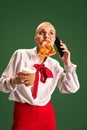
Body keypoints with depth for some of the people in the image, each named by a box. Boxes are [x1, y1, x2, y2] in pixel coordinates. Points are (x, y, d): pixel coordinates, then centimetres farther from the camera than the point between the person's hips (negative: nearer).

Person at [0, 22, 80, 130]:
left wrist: (67, 63, -5)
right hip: (23, 114, -3)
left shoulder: (54, 64, 4)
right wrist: (14, 81, -28)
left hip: (47, 114, 4)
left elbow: (72, 89, 2)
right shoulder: (21, 54, -8)